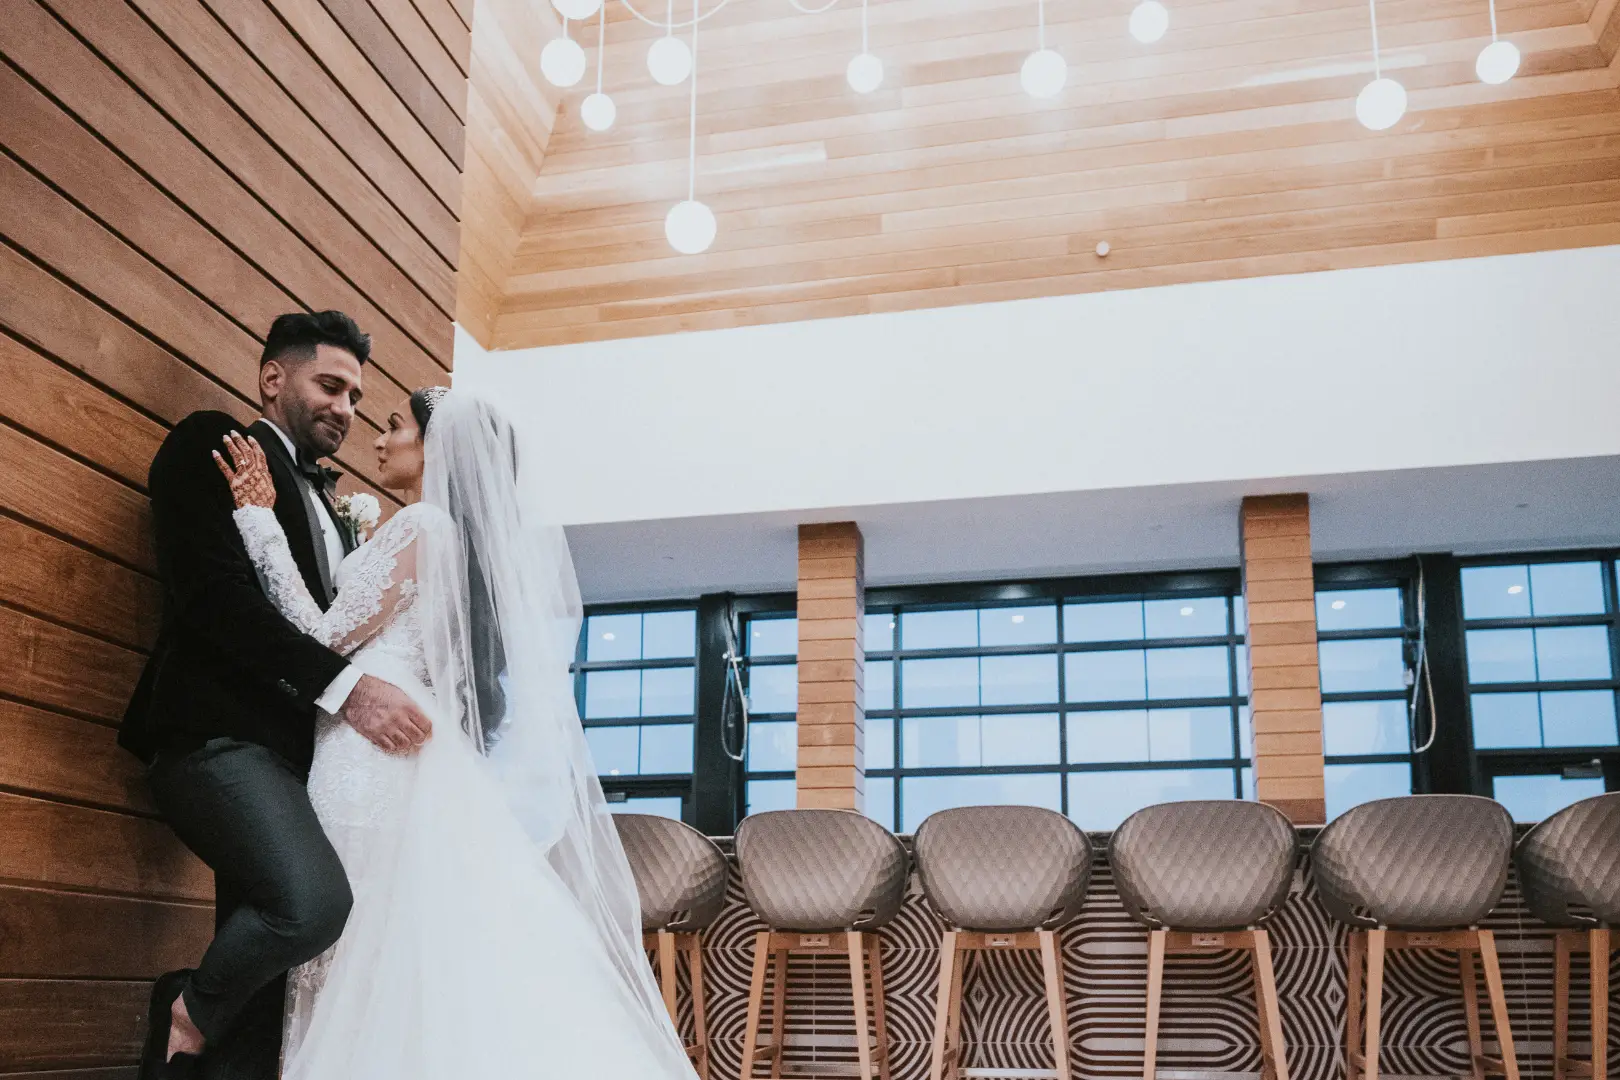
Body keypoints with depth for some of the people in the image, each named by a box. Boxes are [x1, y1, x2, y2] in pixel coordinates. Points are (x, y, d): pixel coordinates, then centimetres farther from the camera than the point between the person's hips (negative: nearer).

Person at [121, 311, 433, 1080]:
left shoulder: (327, 503, 26)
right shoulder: (214, 444, 3)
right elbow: (216, 592, -12)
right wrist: (345, 686, -18)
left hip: (290, 750, 8)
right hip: (219, 732, -8)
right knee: (312, 900, -29)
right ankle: (192, 1009, -1)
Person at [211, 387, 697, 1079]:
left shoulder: (422, 523, -8)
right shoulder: (464, 533, 19)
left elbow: (330, 638, -10)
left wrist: (261, 520, -5)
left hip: (374, 759, -9)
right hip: (416, 757, 9)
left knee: (369, 961, -6)